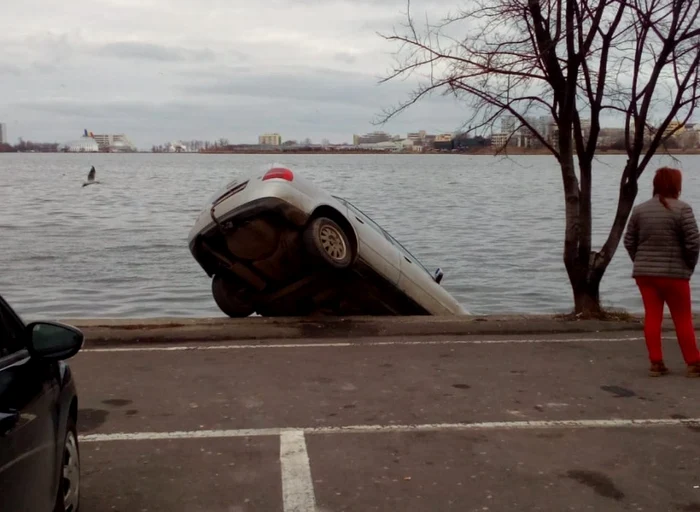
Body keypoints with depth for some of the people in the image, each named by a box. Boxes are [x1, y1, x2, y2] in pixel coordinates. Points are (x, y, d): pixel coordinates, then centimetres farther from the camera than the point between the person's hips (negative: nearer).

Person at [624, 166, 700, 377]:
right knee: (683, 319, 7)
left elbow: (629, 241, 6)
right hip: (673, 273, -4)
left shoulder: (639, 209, 4)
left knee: (652, 316, 7)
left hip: (644, 273, 4)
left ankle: (656, 363, 6)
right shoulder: (682, 209, -10)